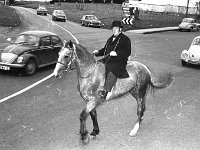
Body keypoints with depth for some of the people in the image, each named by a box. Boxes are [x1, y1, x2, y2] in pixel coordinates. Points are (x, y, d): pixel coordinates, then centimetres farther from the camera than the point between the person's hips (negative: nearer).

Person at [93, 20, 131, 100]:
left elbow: (127, 52, -9)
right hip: (107, 61, 8)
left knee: (112, 72, -35)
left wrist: (116, 53, -22)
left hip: (118, 62, -8)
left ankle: (106, 90, -45)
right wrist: (98, 52, 8)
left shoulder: (125, 39, 2)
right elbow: (104, 49, 29)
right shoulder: (110, 39, 25)